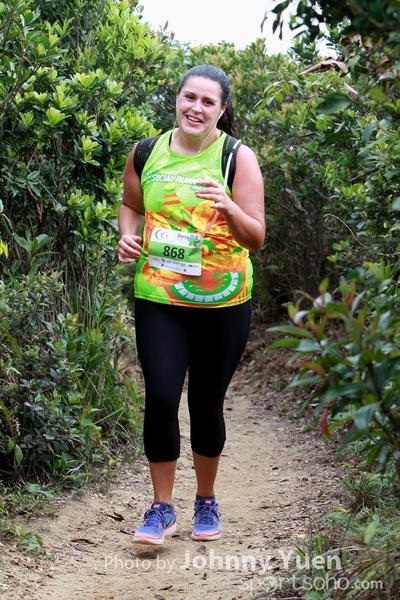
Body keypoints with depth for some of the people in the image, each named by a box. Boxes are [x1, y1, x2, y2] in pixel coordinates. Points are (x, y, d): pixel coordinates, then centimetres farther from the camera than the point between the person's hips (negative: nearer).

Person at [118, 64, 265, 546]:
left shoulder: (238, 158, -7)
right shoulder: (146, 153, 2)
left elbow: (256, 239, -11)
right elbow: (130, 204, 21)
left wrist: (229, 208, -30)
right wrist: (128, 235, 0)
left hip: (222, 302, -1)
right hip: (158, 298, 1)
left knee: (207, 402, 9)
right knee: (160, 398, -8)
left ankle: (206, 502, 28)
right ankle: (162, 508, 8)